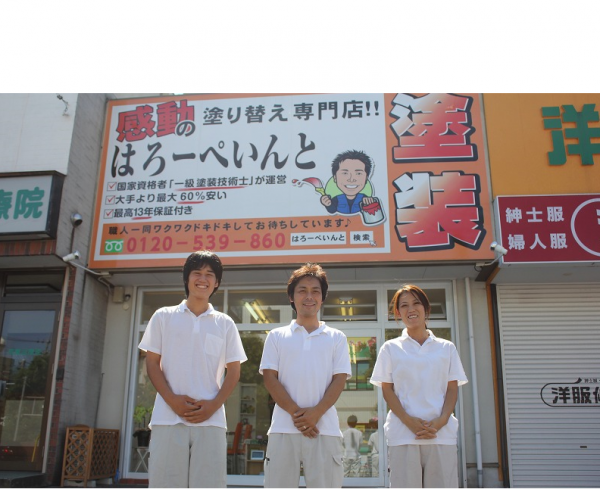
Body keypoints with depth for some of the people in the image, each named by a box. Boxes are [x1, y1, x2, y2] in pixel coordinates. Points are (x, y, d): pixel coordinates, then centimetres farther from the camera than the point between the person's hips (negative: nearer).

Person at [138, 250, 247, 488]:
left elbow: (233, 371, 9)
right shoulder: (163, 316, 9)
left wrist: (213, 405, -7)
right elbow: (152, 362, 6)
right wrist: (172, 400, -9)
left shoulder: (225, 323, 11)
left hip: (211, 421, 1)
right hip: (168, 419, 0)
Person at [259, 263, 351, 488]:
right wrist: (295, 413, -11)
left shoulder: (336, 338, 11)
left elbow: (339, 380, 3)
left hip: (325, 428, 0)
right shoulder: (277, 336, 10)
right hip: (284, 428, 0)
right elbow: (270, 378, 2)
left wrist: (315, 413, -12)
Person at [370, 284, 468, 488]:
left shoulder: (447, 348, 13)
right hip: (403, 434, -1)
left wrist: (441, 420, -9)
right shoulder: (391, 348, 9)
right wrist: (409, 421, -11)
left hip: (442, 432, 1)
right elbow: (387, 389, 4)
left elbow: (452, 388, 9)